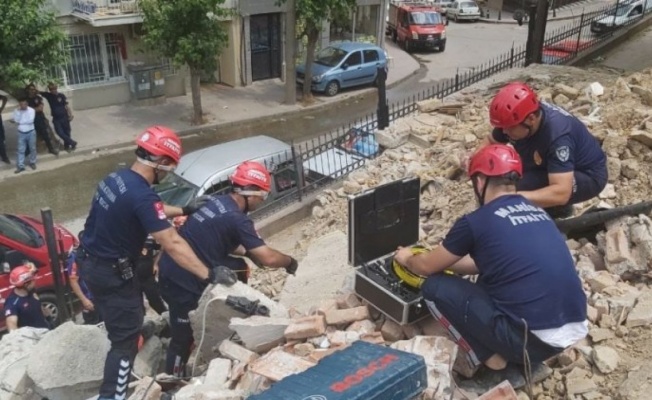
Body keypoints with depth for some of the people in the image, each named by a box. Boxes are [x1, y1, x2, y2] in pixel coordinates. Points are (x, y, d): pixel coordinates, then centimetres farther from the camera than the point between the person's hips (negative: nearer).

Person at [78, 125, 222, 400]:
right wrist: (208, 274, -25)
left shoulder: (117, 177, 1)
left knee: (128, 319, 29)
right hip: (110, 272, -10)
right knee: (126, 338, 2)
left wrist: (185, 210, 18)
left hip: (91, 261, 10)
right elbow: (172, 245, -29)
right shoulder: (142, 195, -28)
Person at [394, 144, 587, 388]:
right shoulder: (538, 212, 15)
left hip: (535, 338, -8)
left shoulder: (476, 222, -7)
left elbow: (427, 267, 9)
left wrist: (407, 259, 32)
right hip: (576, 329, 8)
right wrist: (445, 260, 41)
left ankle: (495, 363, 4)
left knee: (435, 288, 4)